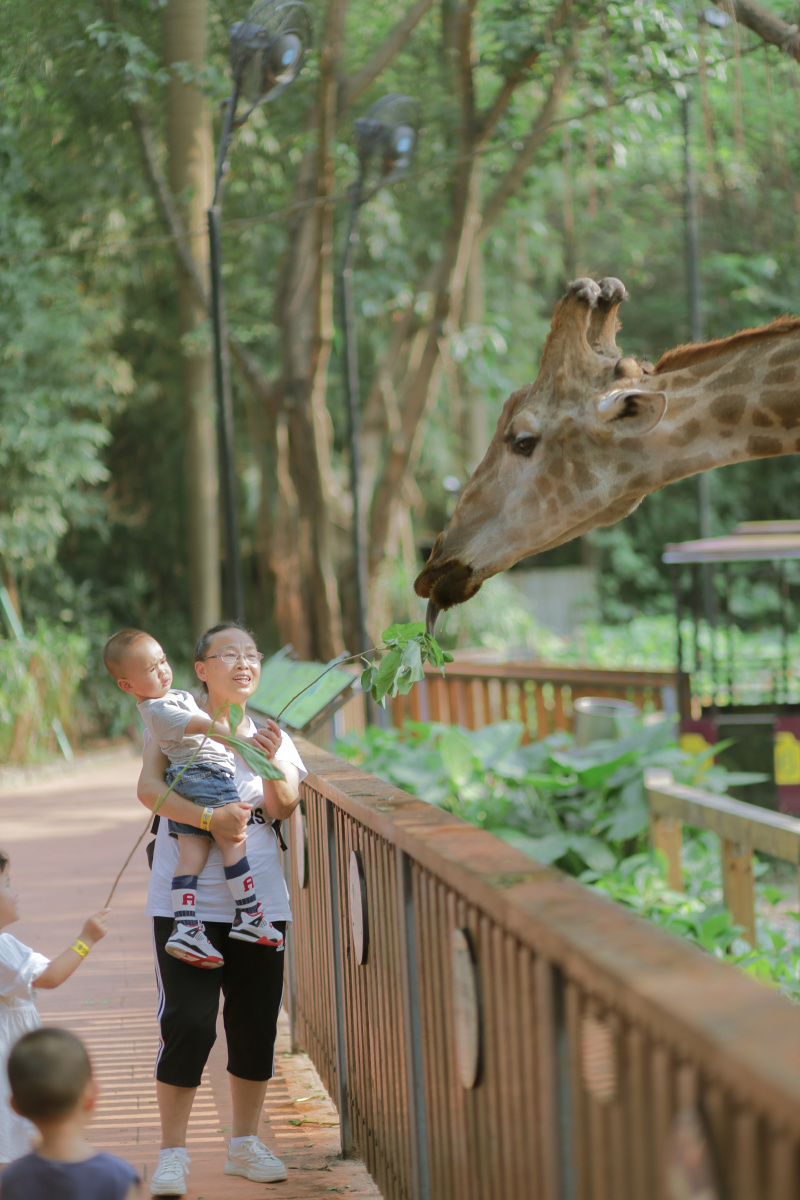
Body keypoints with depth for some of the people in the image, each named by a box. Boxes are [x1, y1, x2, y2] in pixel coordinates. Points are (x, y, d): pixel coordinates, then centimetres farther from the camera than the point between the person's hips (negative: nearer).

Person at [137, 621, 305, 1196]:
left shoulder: (273, 735, 12)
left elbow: (283, 808, -2)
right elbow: (149, 788, -15)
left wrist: (272, 764, -22)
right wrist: (210, 816, -29)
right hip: (186, 900, -4)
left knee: (256, 1024, 8)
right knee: (188, 1023, -9)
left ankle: (245, 1144, 24)